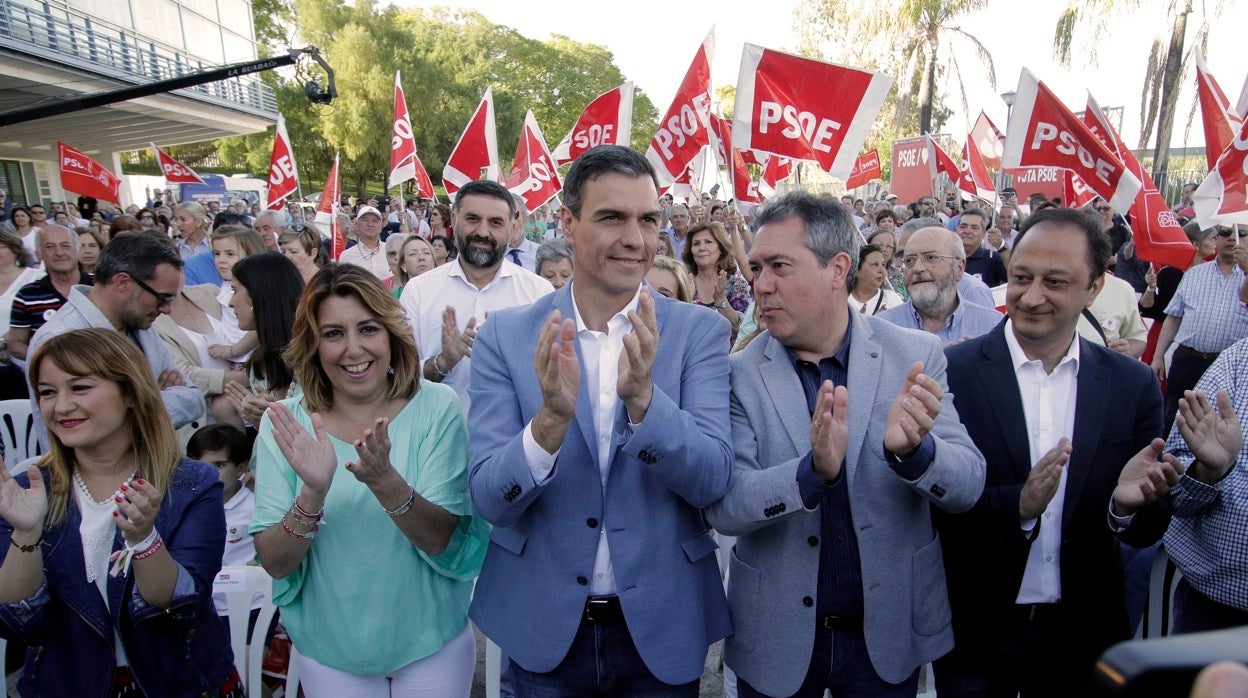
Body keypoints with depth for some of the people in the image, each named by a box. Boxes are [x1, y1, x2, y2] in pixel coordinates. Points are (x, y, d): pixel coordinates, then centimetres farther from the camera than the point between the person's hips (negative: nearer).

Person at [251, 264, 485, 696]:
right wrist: (313, 491, -31)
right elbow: (275, 563, -12)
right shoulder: (286, 426, -10)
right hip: (330, 652, 1)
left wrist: (385, 481, -35)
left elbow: (444, 541, -17)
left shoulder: (436, 408, -14)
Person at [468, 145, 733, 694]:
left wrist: (643, 397, -32)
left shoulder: (700, 330, -8)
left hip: (663, 624, 1)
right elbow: (489, 500, -13)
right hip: (542, 626, 0)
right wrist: (551, 418, -31)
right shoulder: (505, 335, -9)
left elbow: (713, 480, -15)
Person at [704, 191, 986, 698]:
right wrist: (813, 470, -35)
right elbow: (722, 505, -17)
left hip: (890, 632, 1)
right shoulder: (739, 373, -12)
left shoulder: (916, 356, -9)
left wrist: (912, 449, -31)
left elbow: (968, 484, -9)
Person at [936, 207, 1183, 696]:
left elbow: (1148, 533, 0)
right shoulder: (949, 372, -14)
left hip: (1083, 634, 3)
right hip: (975, 632, -3)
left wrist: (1129, 502, -21)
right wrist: (1018, 505, -31)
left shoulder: (1133, 385, -3)